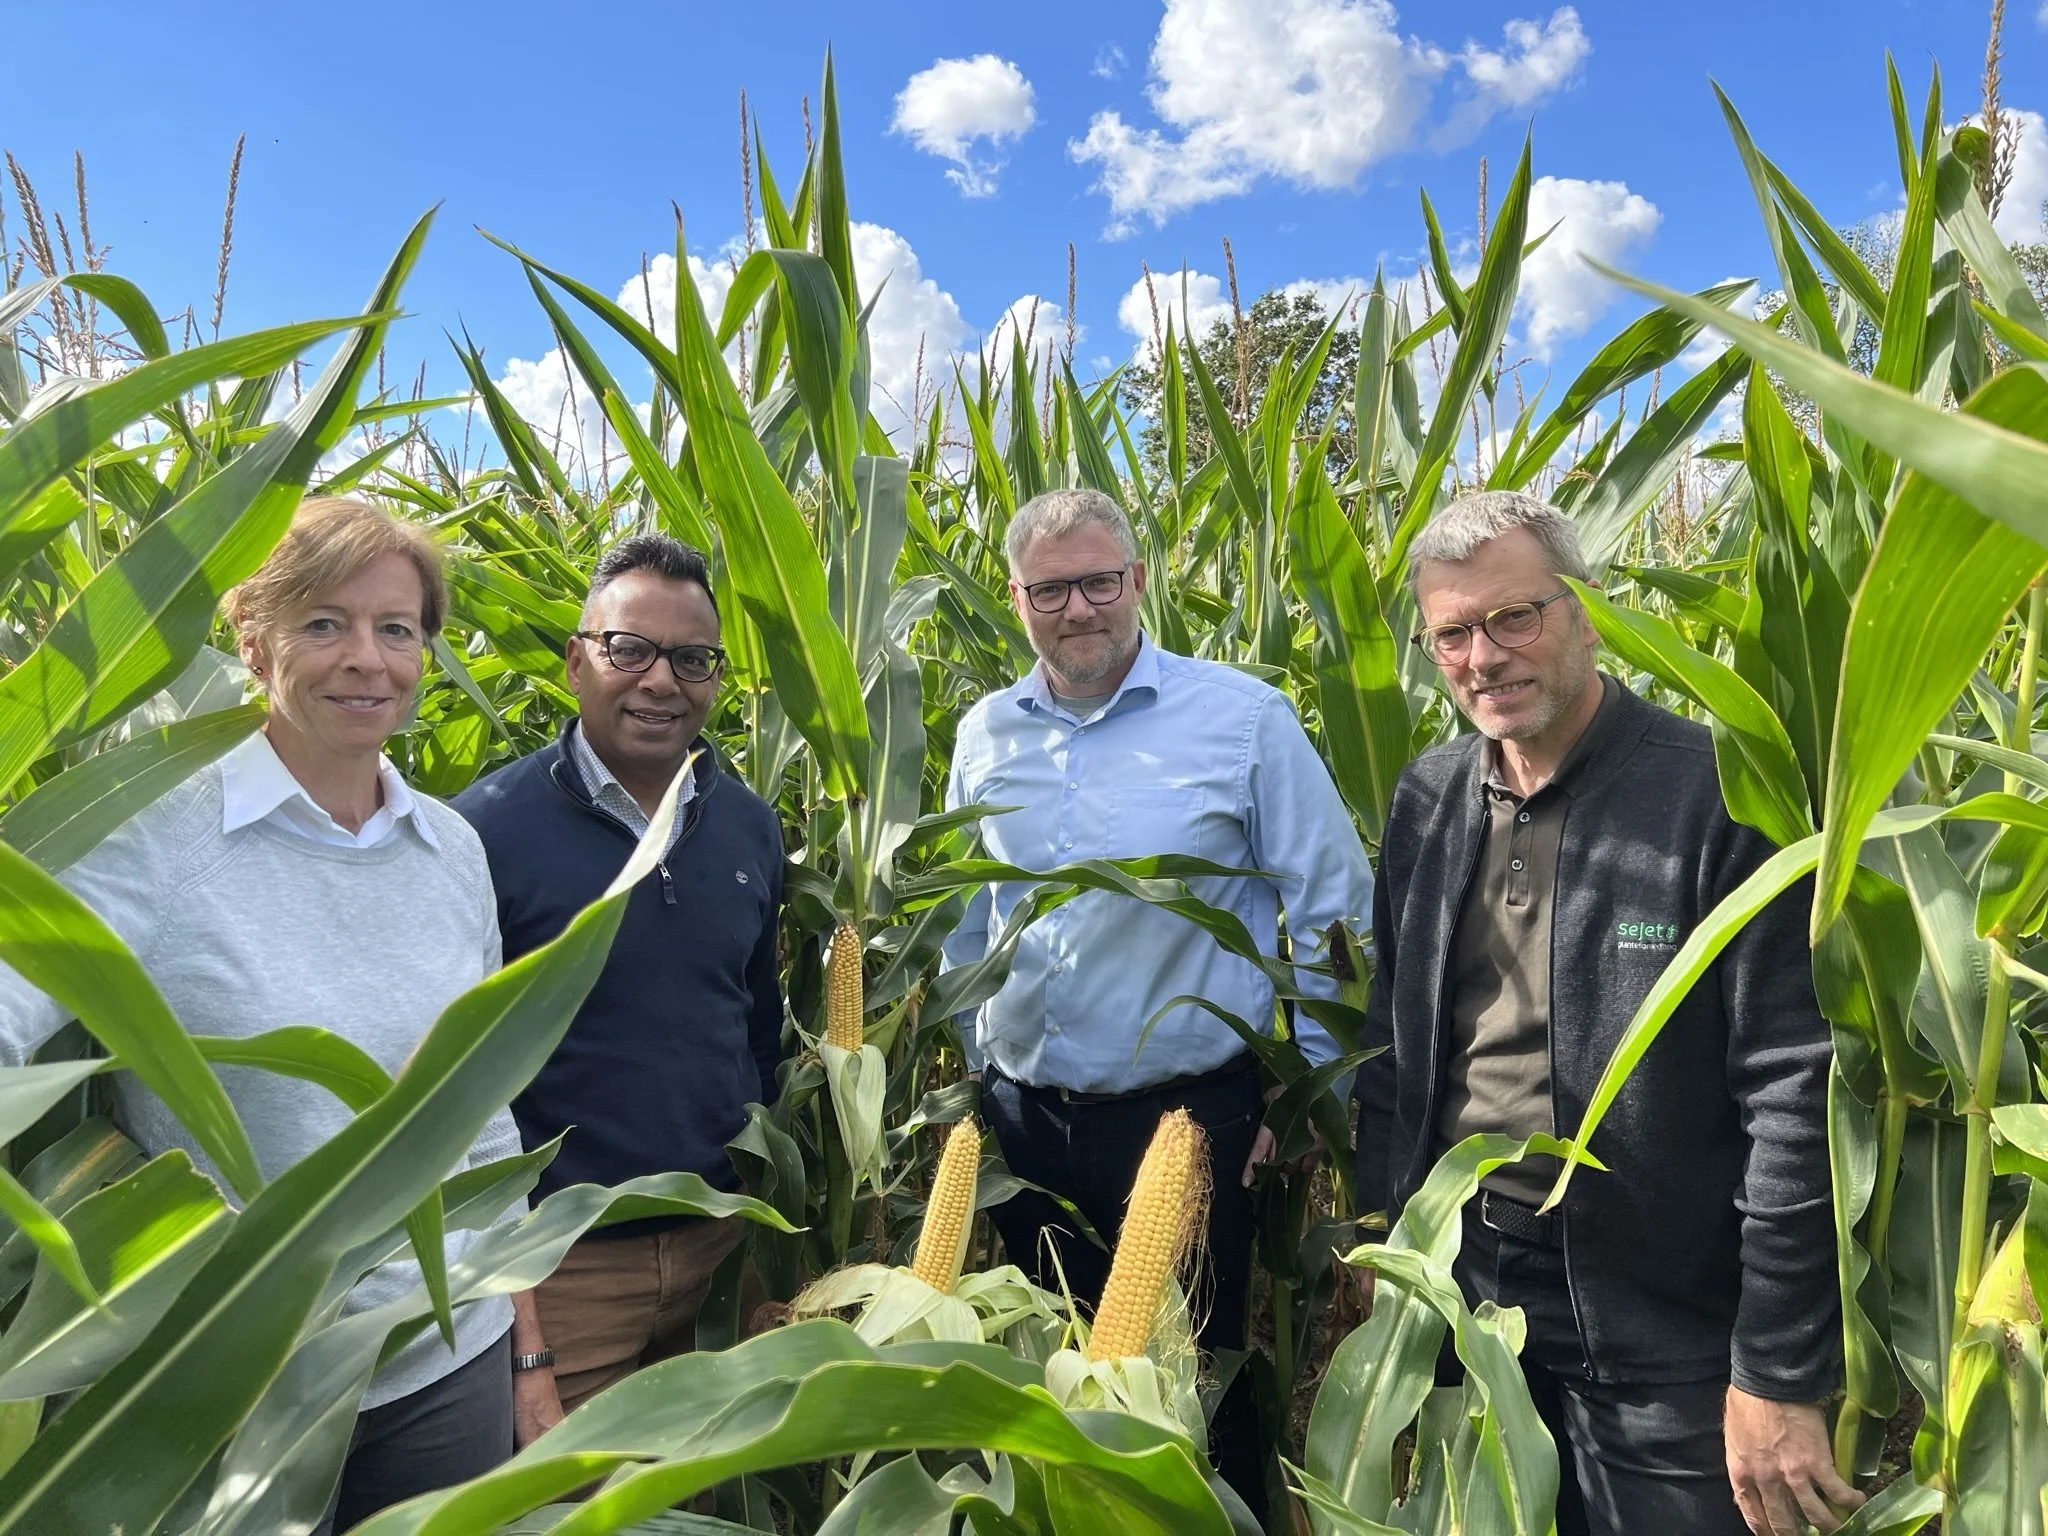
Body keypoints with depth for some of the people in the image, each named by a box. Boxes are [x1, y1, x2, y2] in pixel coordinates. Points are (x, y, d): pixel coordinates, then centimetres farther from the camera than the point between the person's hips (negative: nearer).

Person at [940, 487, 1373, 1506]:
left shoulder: (1243, 717, -9)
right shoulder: (986, 736, 3)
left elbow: (1335, 912, -5)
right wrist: (977, 1072, 14)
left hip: (1191, 1118, -3)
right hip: (1023, 1125, 4)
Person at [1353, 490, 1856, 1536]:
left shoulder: (1718, 796, -15)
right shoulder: (1426, 799, 3)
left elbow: (1797, 1094, -16)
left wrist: (1778, 1376, -14)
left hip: (1666, 1336, -5)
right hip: (1461, 1299, 5)